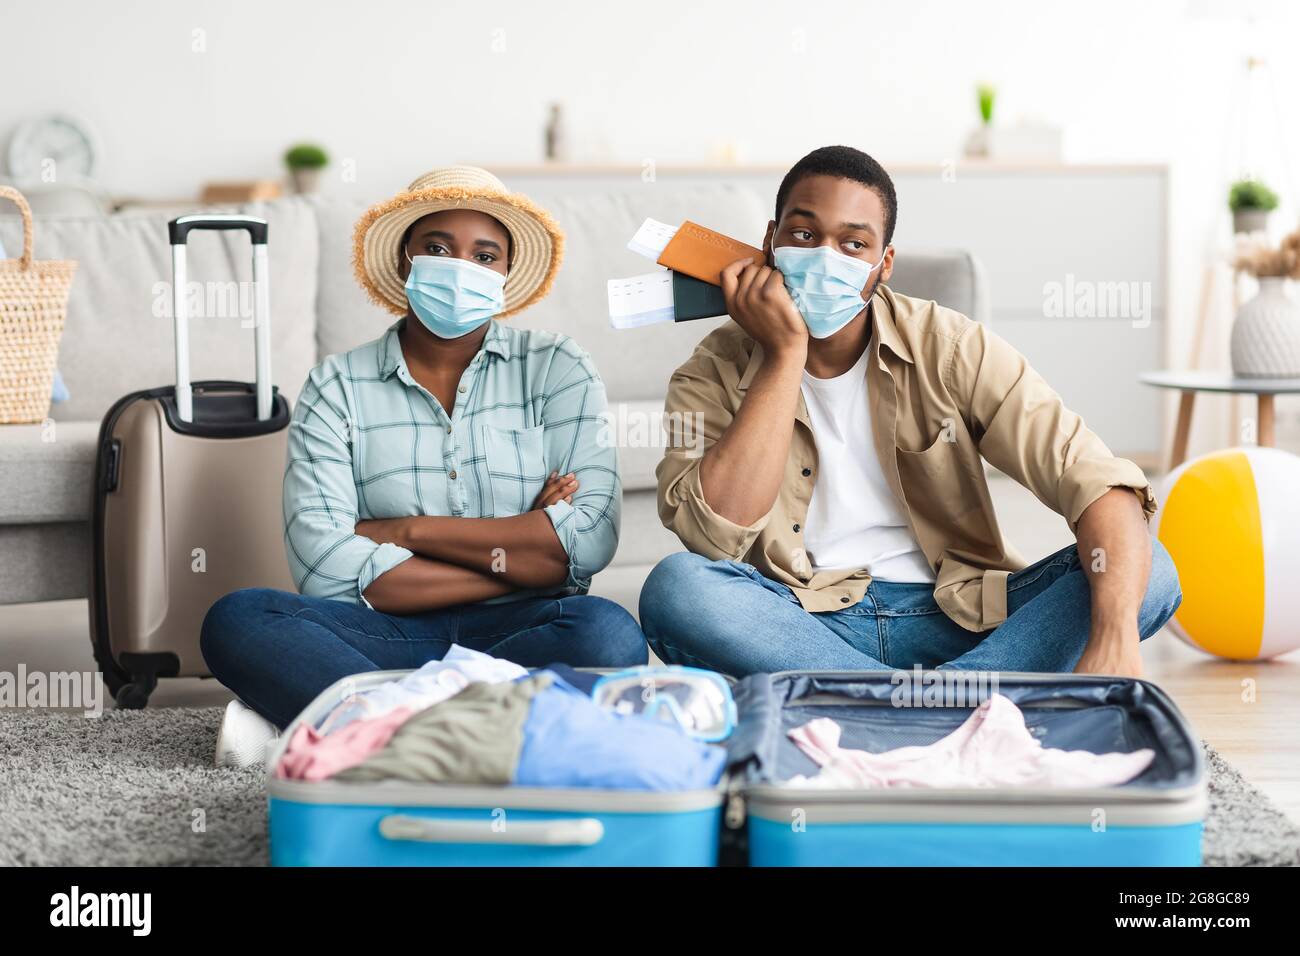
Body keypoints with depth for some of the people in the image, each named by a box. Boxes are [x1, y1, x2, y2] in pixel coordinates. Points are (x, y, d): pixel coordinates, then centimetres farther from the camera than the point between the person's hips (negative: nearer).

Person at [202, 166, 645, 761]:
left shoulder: (556, 370, 9)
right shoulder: (337, 388, 7)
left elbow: (592, 538, -7)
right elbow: (322, 569, -8)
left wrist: (410, 530, -6)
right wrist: (522, 557, -8)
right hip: (390, 638, 0)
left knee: (609, 634, -34)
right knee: (235, 621, -25)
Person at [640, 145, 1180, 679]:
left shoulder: (949, 348, -1)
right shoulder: (715, 373, 0)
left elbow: (1095, 481, -11)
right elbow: (714, 536, -18)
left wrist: (1113, 642, -31)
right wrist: (786, 353, -16)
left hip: (956, 621, 1)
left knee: (1149, 570, -20)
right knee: (674, 587, -31)